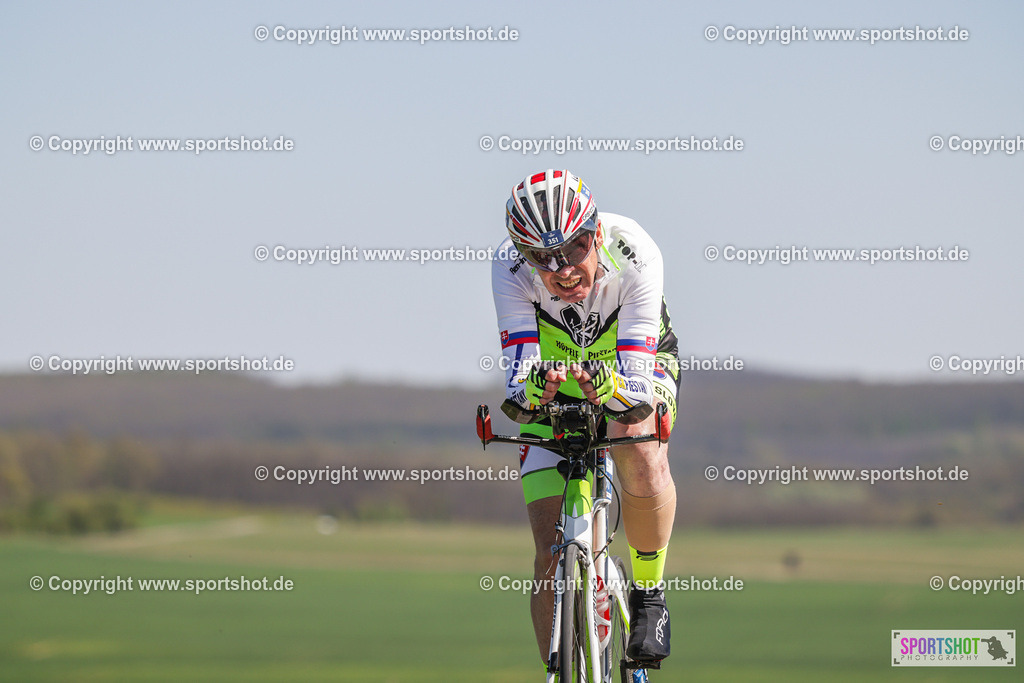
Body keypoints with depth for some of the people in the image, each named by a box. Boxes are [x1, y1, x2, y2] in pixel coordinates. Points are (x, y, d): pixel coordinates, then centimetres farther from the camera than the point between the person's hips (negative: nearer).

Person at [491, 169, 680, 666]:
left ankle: (648, 593, -11)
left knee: (642, 458, -35)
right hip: (555, 383, 1)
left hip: (634, 365, -1)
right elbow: (518, 374, -37)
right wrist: (532, 388, -60)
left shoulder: (634, 256, -36)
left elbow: (636, 382, -40)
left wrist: (610, 389, -62)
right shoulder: (510, 267, -32)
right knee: (552, 554, -9)